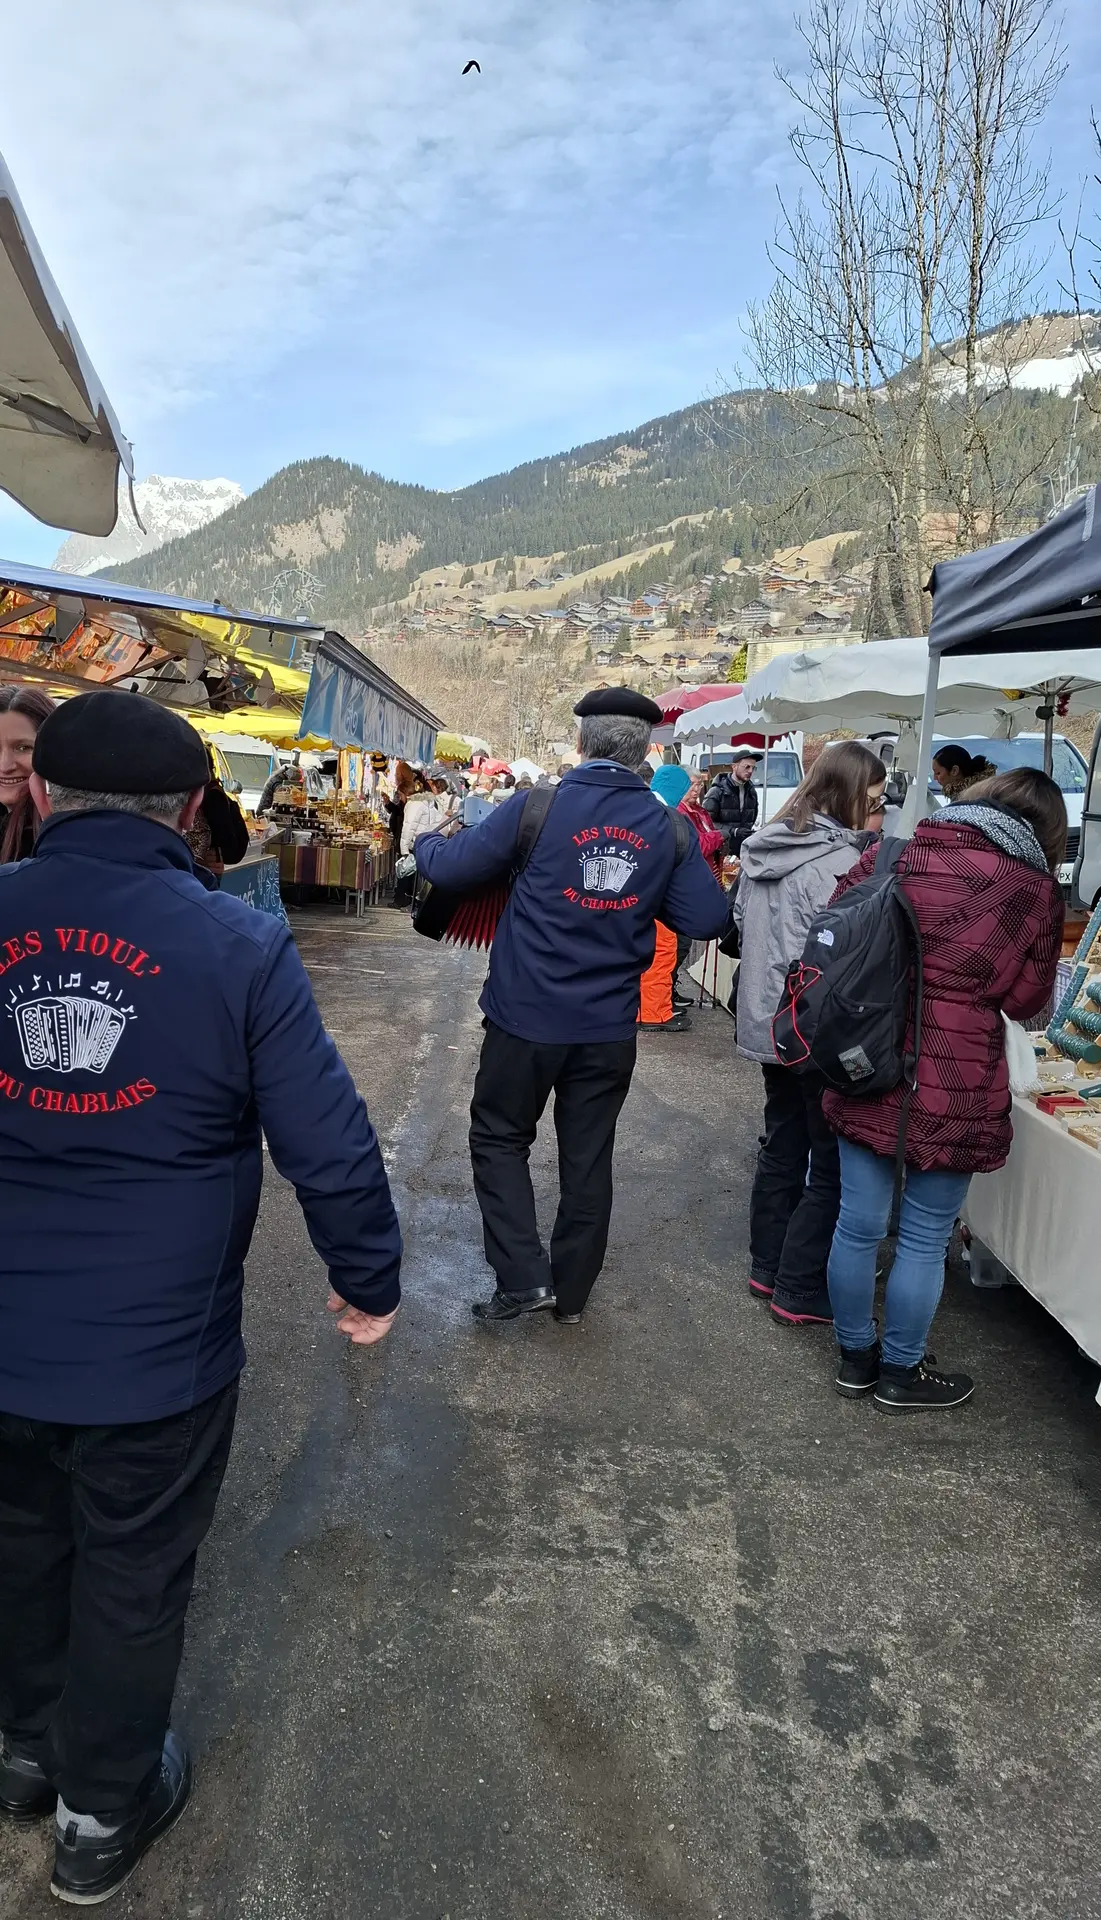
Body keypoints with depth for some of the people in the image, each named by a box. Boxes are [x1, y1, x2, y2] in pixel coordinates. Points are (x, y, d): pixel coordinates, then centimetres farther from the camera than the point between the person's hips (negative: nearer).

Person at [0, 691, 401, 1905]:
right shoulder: (238, 945, -18)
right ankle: (104, 1811, 41)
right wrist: (368, 1281, -1)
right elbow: (327, 1141, -17)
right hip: (154, 1351, -3)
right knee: (130, 1579, 19)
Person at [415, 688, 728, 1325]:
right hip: (610, 1027, 3)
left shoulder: (536, 808, -11)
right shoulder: (669, 827, -3)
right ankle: (572, 1292, 28)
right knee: (588, 1158, 15)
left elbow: (449, 868, -7)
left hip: (527, 1017, -3)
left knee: (500, 1139, 16)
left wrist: (427, 841, 15)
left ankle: (524, 1276, 7)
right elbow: (707, 918, -3)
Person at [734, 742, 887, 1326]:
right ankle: (800, 1292, 10)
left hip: (767, 1021, 9)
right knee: (833, 1167, 3)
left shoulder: (764, 845, 6)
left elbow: (741, 921, 15)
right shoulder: (839, 860, -20)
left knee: (782, 1146, 20)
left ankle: (767, 1268, 30)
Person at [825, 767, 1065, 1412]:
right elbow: (1025, 1001, 2)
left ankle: (855, 1356, 33)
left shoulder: (894, 856, 1)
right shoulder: (1038, 891, -6)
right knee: (926, 1235, 12)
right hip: (954, 1086, -3)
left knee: (859, 1221, 14)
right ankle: (901, 1372, 28)